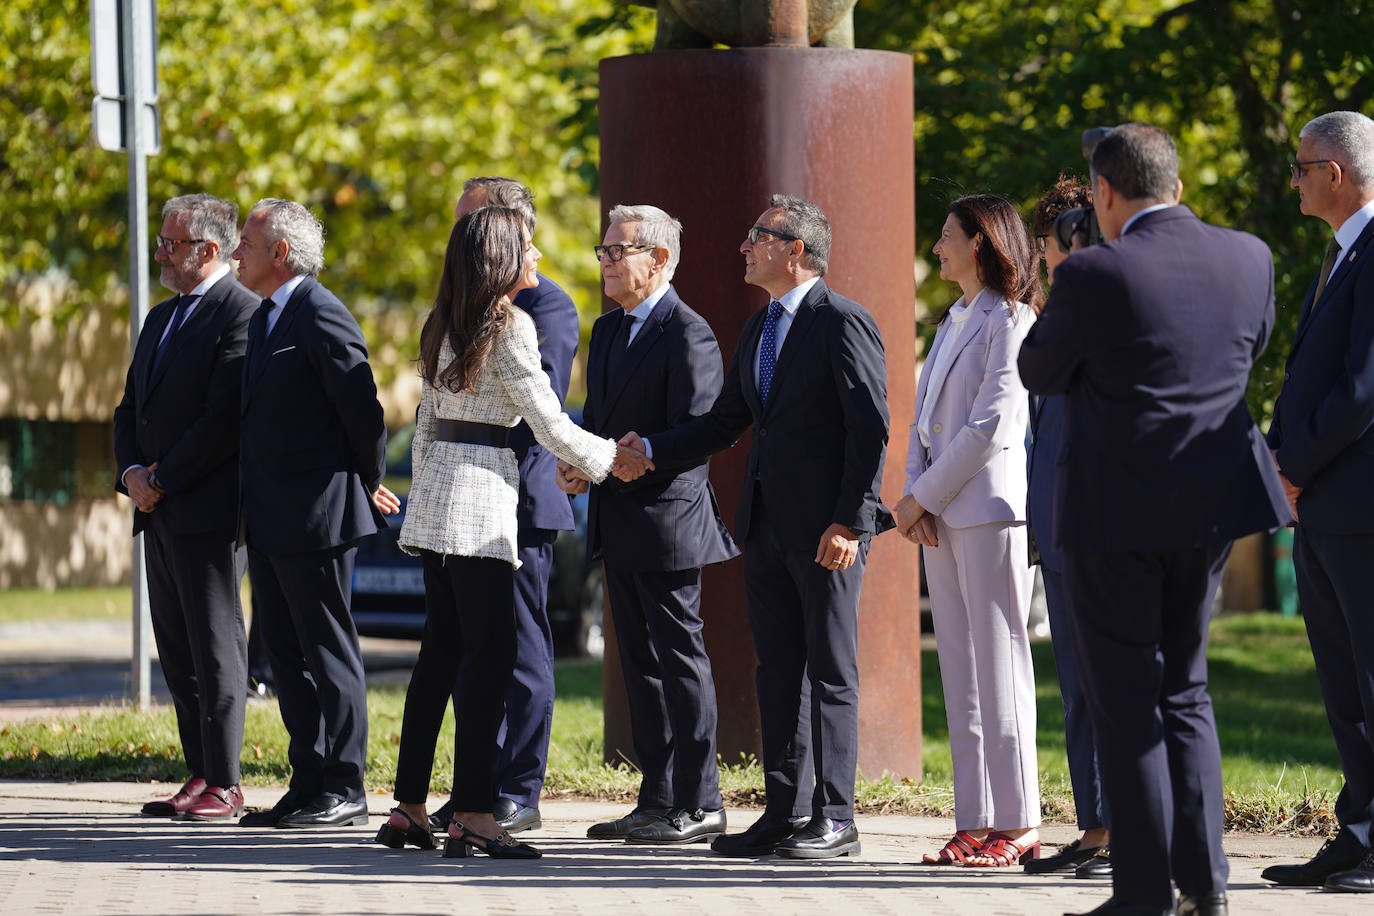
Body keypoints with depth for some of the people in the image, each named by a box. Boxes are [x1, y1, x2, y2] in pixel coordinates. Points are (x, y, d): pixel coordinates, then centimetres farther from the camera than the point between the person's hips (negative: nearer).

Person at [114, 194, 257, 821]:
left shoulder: (241, 314, -10)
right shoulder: (161, 319, 19)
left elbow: (224, 417, -17)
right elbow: (130, 409, 20)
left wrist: (163, 481, -14)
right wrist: (131, 472, 1)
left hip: (206, 510, -9)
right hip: (159, 512, 9)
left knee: (215, 649, -6)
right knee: (177, 651, 10)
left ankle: (223, 785, -5)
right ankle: (199, 776, 14)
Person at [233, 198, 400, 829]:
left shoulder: (320, 316, -14)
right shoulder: (265, 318, 16)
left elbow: (363, 408, -16)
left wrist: (367, 486, -4)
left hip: (317, 516, -10)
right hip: (269, 522, 10)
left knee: (328, 653, -4)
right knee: (287, 657, 11)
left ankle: (343, 790, 1)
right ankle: (309, 784, 16)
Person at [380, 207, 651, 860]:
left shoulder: (444, 327, 15)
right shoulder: (509, 326, -9)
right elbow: (549, 424, -9)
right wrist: (609, 459, 6)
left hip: (434, 489, 8)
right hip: (482, 493, -8)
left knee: (441, 651, 11)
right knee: (490, 652, -8)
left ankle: (408, 808, 10)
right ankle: (473, 814, -12)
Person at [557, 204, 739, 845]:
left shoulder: (688, 336, -13)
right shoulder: (608, 330, 16)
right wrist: (575, 461, 1)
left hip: (666, 521, -9)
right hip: (618, 527, 9)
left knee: (680, 659, -5)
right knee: (640, 664, 11)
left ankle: (699, 805, -2)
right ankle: (658, 800, 17)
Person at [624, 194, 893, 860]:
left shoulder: (843, 323, -10)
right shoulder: (759, 328, 17)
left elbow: (870, 429, -14)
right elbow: (725, 422, 20)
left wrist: (849, 521, -19)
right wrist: (650, 450, 8)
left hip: (827, 528, -9)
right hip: (767, 524, 9)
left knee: (830, 670, -3)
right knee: (776, 671, 10)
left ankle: (835, 818, 1)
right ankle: (781, 815, 14)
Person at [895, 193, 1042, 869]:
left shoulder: (1010, 320, -7)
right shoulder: (952, 322, 20)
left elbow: (991, 425, -15)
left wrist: (922, 496, -12)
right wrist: (914, 497, 1)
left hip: (991, 506, -8)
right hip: (941, 515, 8)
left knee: (999, 665, -7)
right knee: (960, 675, 6)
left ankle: (1017, 825, -5)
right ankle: (977, 823, 7)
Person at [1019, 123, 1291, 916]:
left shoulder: (1096, 275, -17)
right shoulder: (1248, 259, -1)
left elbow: (1040, 372, -3)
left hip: (1115, 511, -5)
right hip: (1211, 505, 5)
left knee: (1125, 700, 3)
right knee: (1184, 688, 17)